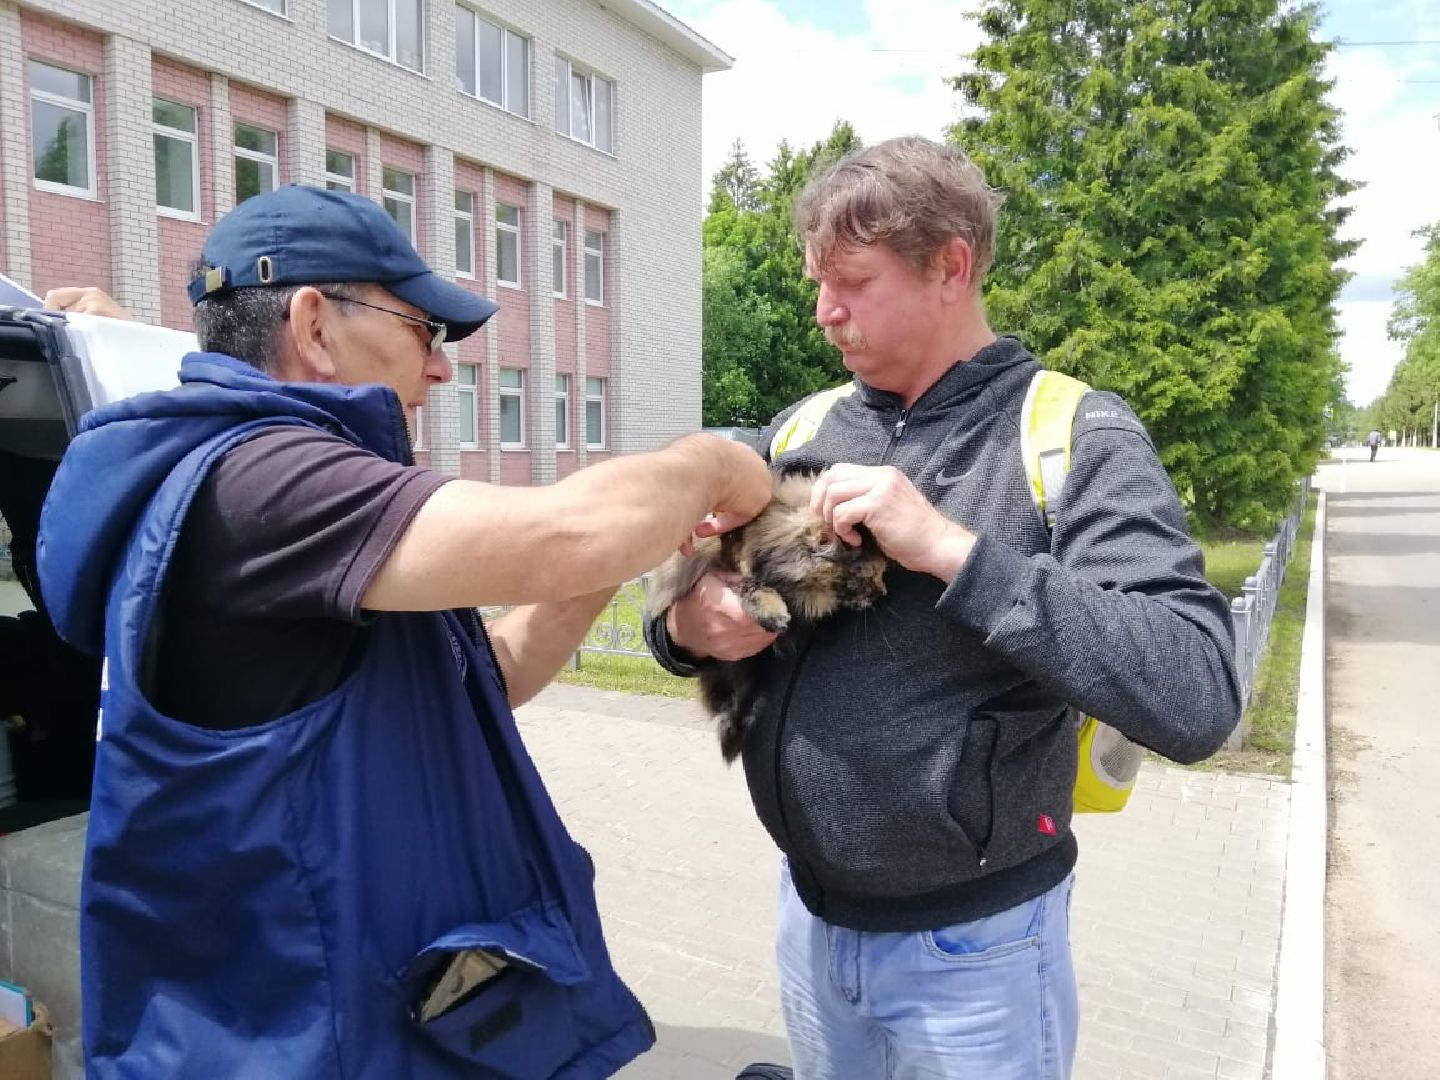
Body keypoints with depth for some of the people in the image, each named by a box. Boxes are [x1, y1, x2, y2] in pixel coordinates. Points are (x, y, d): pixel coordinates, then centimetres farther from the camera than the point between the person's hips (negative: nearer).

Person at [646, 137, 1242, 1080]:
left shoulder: (1077, 440, -13)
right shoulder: (799, 432, 1)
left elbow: (1198, 701, -23)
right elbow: (696, 594, 9)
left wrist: (952, 550, -28)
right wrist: (686, 626, -13)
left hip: (972, 948, -4)